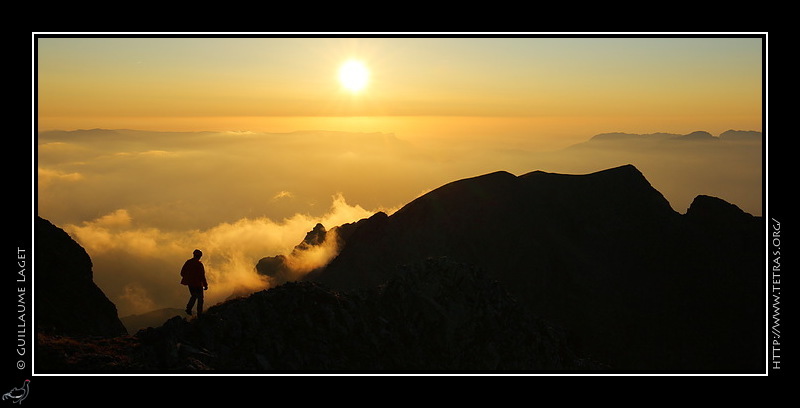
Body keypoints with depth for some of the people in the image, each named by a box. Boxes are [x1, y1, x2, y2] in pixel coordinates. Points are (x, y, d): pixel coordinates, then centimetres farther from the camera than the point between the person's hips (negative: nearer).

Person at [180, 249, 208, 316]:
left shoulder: (187, 262, 0)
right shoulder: (199, 264, -18)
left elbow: (182, 273, 7)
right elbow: (202, 275, -18)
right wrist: (205, 285, -10)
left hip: (190, 283, 6)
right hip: (197, 284, -5)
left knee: (193, 296, 25)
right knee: (200, 298, 9)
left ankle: (188, 309, 12)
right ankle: (199, 313, 11)